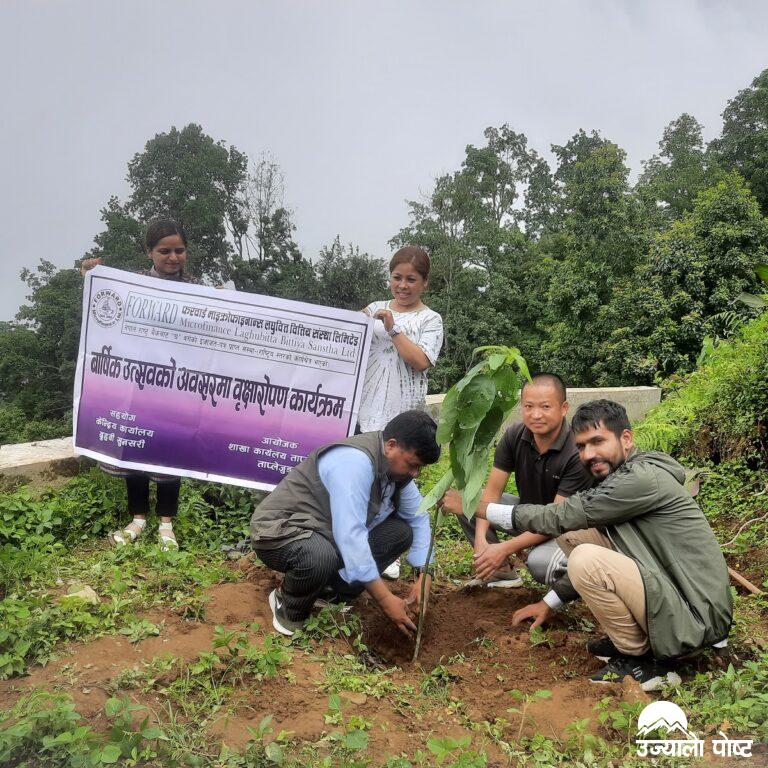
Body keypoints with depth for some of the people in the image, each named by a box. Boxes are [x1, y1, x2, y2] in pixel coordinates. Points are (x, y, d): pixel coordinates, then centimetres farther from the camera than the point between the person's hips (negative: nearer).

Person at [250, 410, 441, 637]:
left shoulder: (397, 464, -3)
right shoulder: (356, 461, -30)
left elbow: (418, 517, 8)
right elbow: (350, 537, -35)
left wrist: (424, 575, -5)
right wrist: (385, 599, -31)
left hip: (326, 533, 8)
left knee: (401, 532, -5)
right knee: (320, 557, -40)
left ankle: (332, 593, 1)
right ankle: (289, 609, -7)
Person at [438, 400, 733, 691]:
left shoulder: (643, 479, -20)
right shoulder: (620, 479, 10)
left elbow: (561, 517, -19)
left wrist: (479, 508, -13)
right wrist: (550, 602, 18)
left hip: (698, 616, -10)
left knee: (586, 559, -26)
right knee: (574, 535, 5)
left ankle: (641, 658, -5)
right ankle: (629, 637, 10)